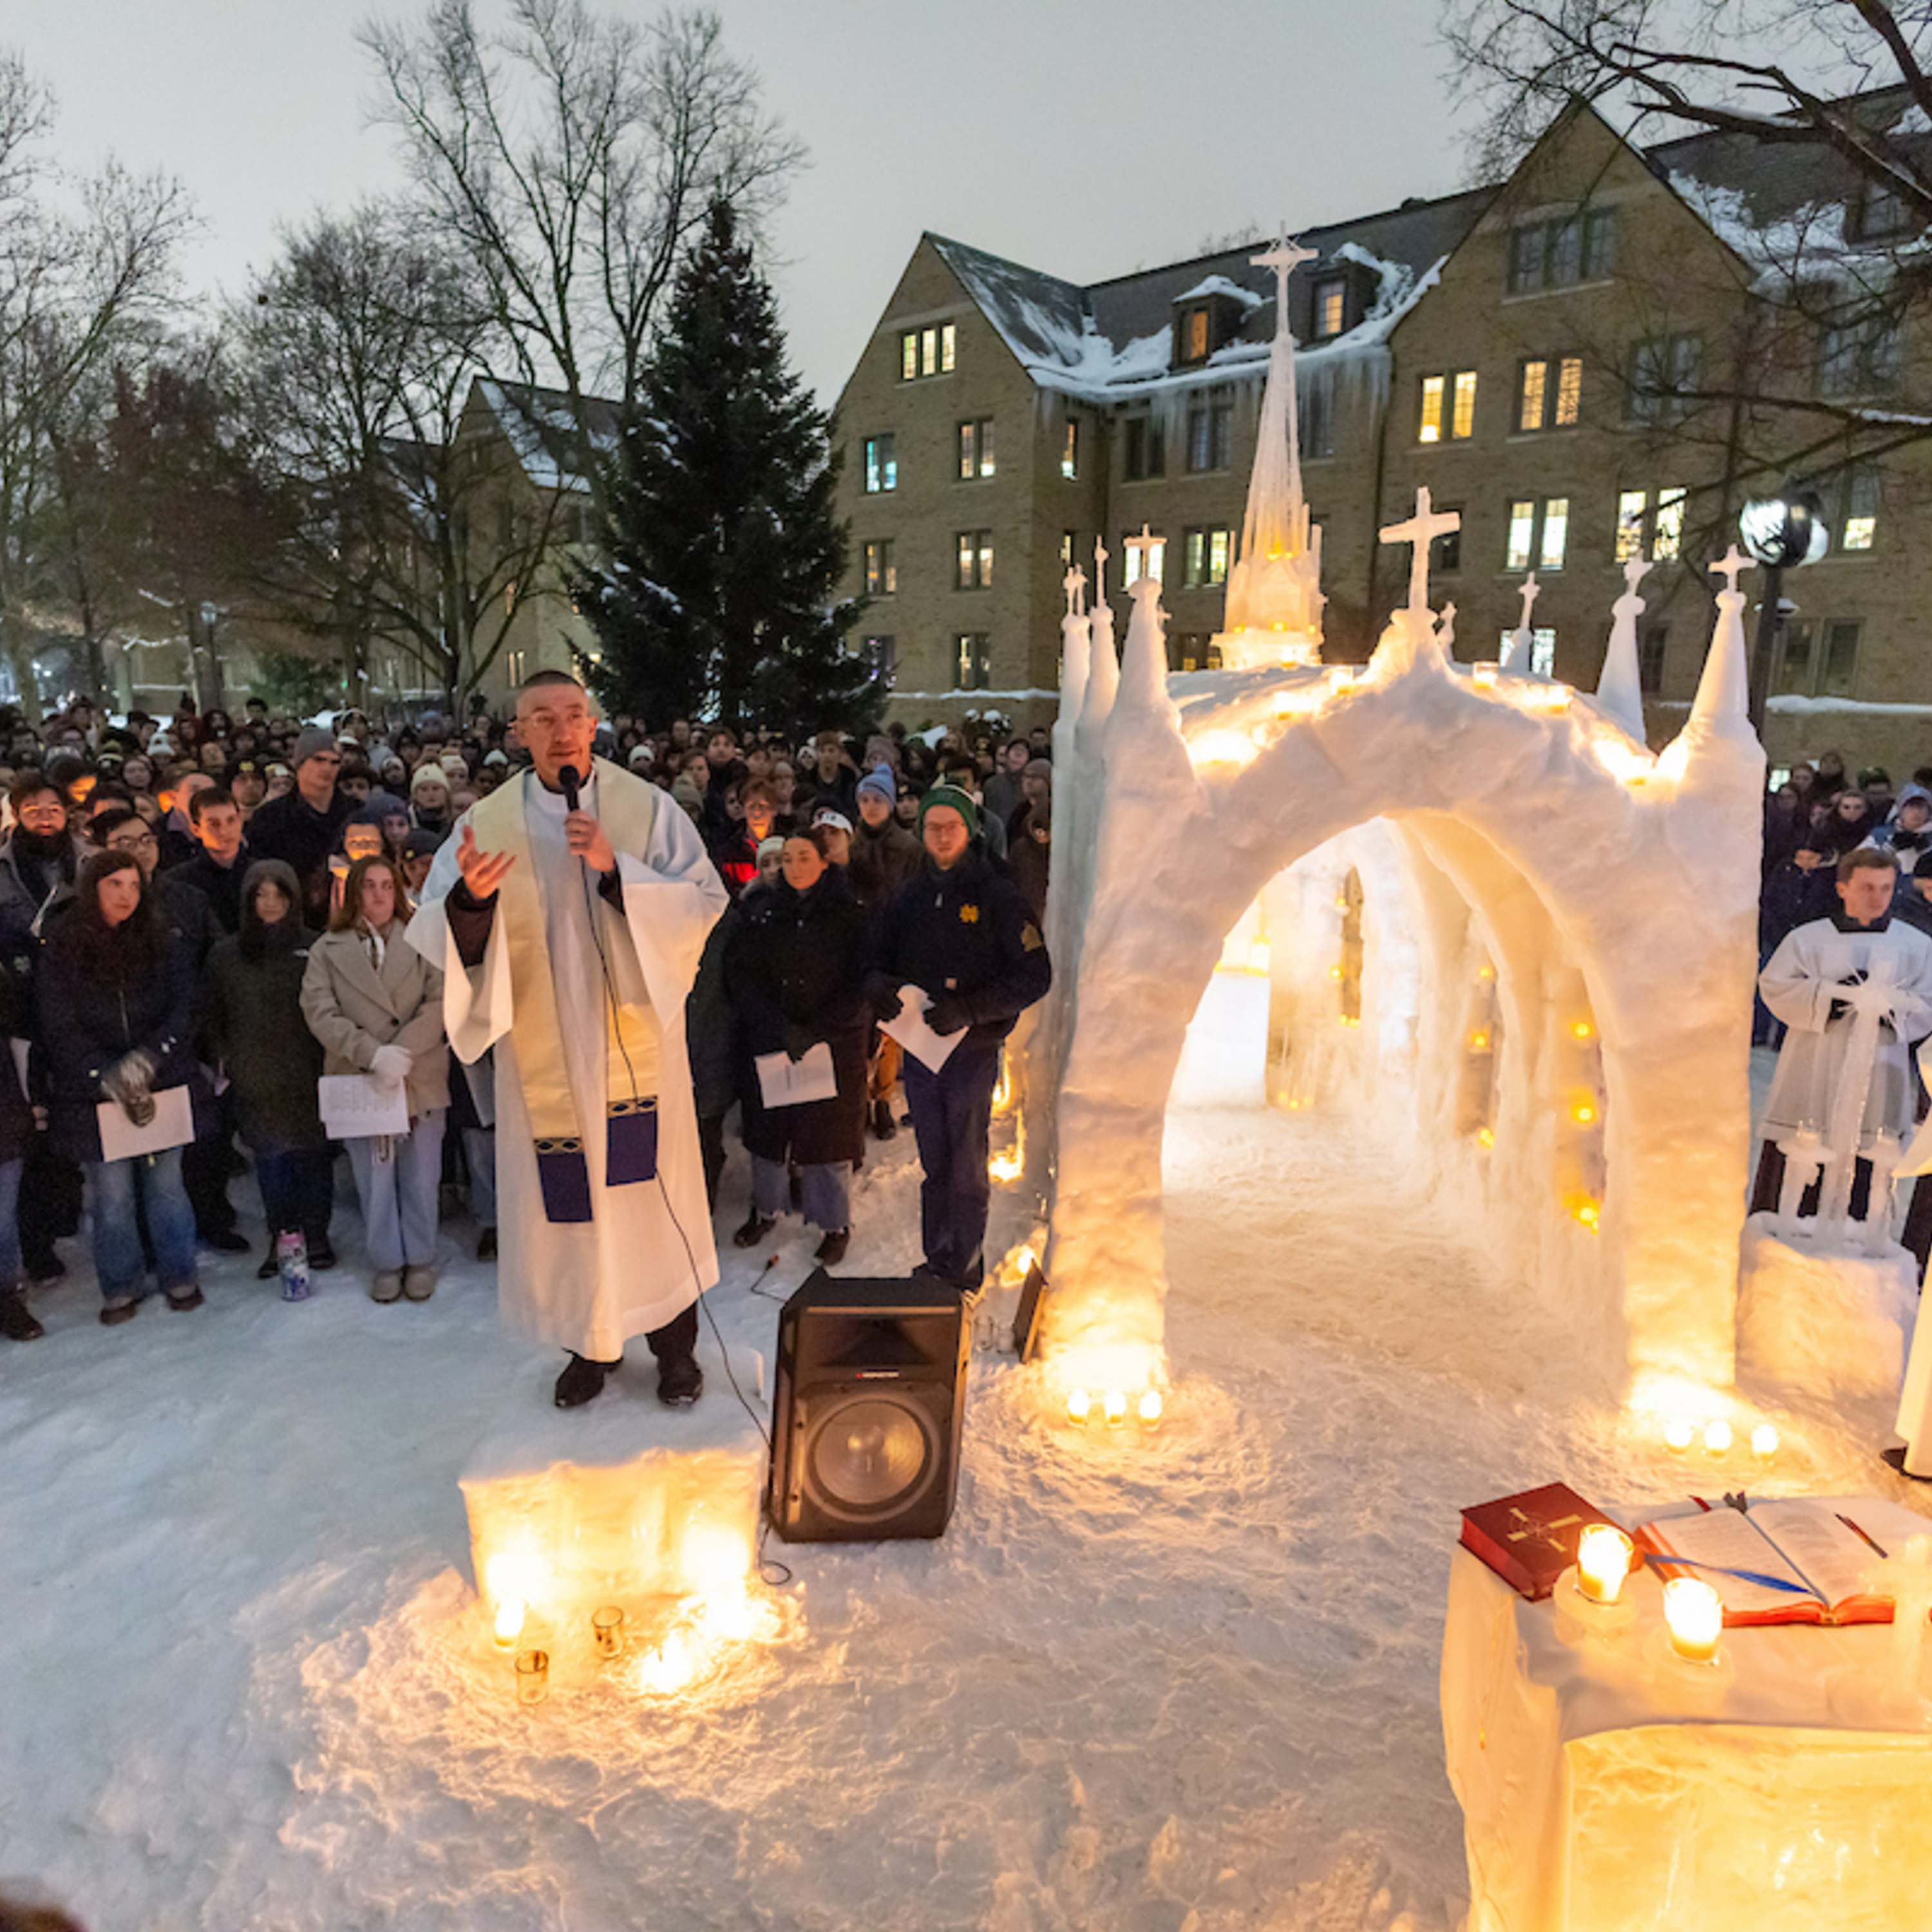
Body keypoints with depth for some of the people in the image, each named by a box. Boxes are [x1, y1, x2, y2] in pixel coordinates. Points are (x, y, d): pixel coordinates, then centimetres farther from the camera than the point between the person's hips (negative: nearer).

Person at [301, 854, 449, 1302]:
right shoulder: (328, 949, 6)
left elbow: (440, 1002, -4)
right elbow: (320, 1012, -4)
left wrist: (403, 1051, -16)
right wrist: (372, 1053, -16)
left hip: (421, 1079, 0)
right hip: (361, 1082, 0)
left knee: (420, 1177, 7)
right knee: (374, 1180, 6)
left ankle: (420, 1261, 21)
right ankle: (386, 1264, 21)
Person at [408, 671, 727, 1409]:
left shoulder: (647, 808, -3)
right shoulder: (488, 821, 0)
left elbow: (704, 904, -11)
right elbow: (440, 938, -5)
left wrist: (617, 869, -23)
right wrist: (470, 898, -27)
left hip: (638, 1041, -1)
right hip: (545, 1050, 1)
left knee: (653, 1193, 8)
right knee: (568, 1201, 9)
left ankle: (675, 1343, 27)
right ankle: (591, 1343, 31)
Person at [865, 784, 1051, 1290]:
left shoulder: (998, 897, -6)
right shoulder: (911, 898, 9)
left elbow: (1035, 977, -10)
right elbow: (877, 963, 14)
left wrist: (967, 1009, -20)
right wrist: (883, 988, -10)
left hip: (973, 1050, -4)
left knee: (967, 1169, 2)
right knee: (934, 1166, 12)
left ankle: (963, 1270, 13)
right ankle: (936, 1263, 23)